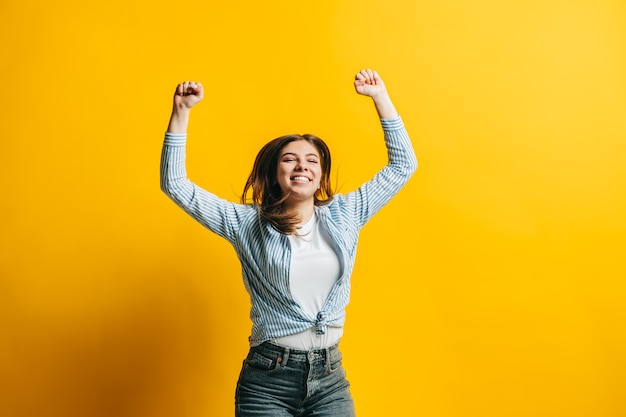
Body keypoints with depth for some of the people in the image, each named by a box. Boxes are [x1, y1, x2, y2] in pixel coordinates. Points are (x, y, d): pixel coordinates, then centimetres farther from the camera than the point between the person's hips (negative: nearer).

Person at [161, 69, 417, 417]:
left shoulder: (343, 216, 4)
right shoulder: (248, 223, -2)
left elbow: (402, 166, 8)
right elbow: (175, 185, -3)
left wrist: (380, 97, 4)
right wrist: (181, 111, -10)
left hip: (330, 377, 2)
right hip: (267, 379, -2)